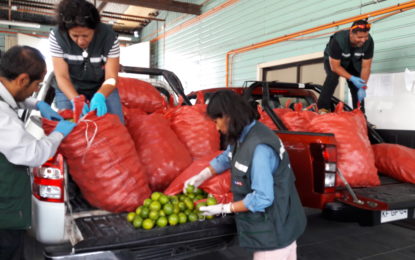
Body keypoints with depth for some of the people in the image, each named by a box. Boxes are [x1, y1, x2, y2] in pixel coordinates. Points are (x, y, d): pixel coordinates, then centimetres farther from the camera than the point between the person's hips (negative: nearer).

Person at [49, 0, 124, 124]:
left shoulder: (109, 36, -23)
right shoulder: (57, 36, -23)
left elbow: (111, 77, -21)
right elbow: (62, 77, -19)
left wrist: (99, 96, -42)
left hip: (102, 88, 0)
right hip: (69, 89, 0)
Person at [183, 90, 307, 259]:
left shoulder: (259, 148, -31)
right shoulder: (244, 136, -1)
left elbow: (262, 198, -28)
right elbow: (226, 158, 18)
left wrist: (224, 209, -18)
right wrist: (200, 177, 13)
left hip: (275, 231, -9)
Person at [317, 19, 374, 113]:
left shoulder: (369, 41, -29)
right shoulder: (338, 40, -40)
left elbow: (366, 67, -22)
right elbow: (335, 67, -32)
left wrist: (363, 88, -26)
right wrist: (352, 78, -37)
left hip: (353, 62, 4)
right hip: (332, 60, -4)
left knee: (356, 84, -7)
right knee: (333, 77, -31)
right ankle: (323, 108, -27)